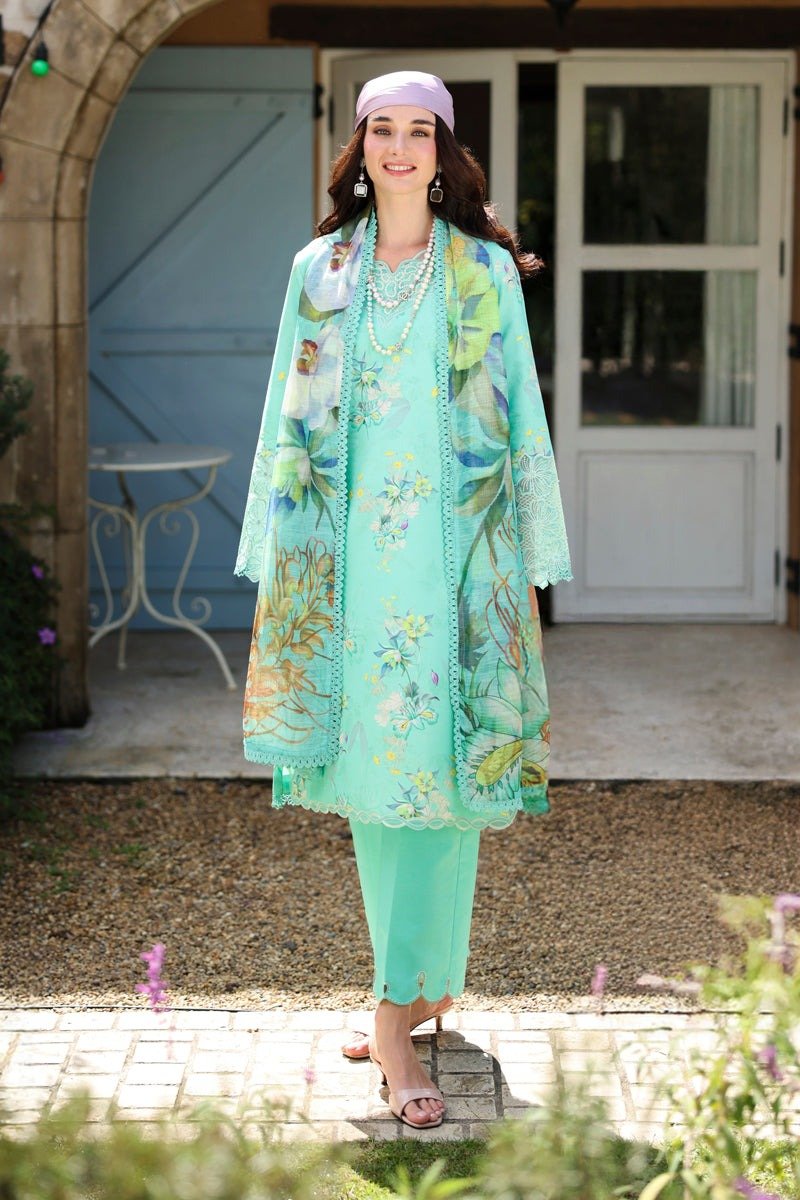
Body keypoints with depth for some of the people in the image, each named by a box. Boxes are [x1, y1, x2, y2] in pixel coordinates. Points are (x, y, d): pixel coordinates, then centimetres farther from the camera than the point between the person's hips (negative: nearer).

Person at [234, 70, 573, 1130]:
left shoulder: (487, 274, 6)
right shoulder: (319, 270, 10)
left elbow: (520, 415, 5)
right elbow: (290, 419, 11)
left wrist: (530, 557, 1)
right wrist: (278, 558, 7)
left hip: (457, 553, -2)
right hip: (349, 555, 2)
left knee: (442, 766, -6)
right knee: (371, 767, 4)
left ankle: (397, 1014, -1)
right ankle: (427, 986, 18)